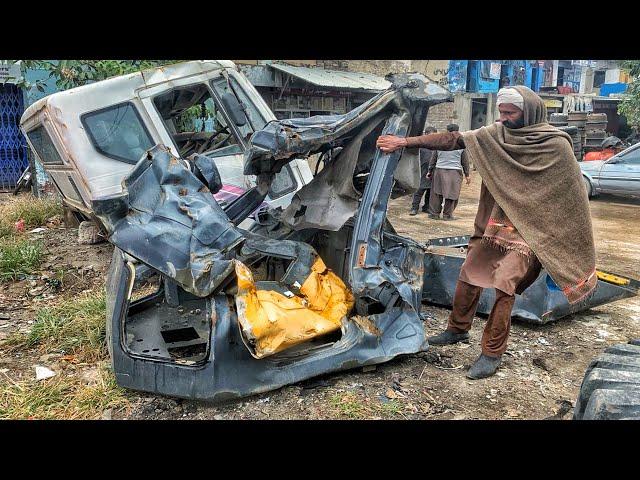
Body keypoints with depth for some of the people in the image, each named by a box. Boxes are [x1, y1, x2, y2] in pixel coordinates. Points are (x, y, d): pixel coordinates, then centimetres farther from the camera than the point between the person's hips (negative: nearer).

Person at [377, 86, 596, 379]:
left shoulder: (556, 145, -10)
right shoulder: (496, 134, 1)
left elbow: (572, 196, -6)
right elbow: (453, 140, -4)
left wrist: (573, 249, -4)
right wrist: (405, 142, -11)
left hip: (527, 230, -5)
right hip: (493, 223, 5)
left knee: (504, 284, -13)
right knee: (469, 276, 10)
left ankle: (492, 354, 2)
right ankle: (457, 330, 32)